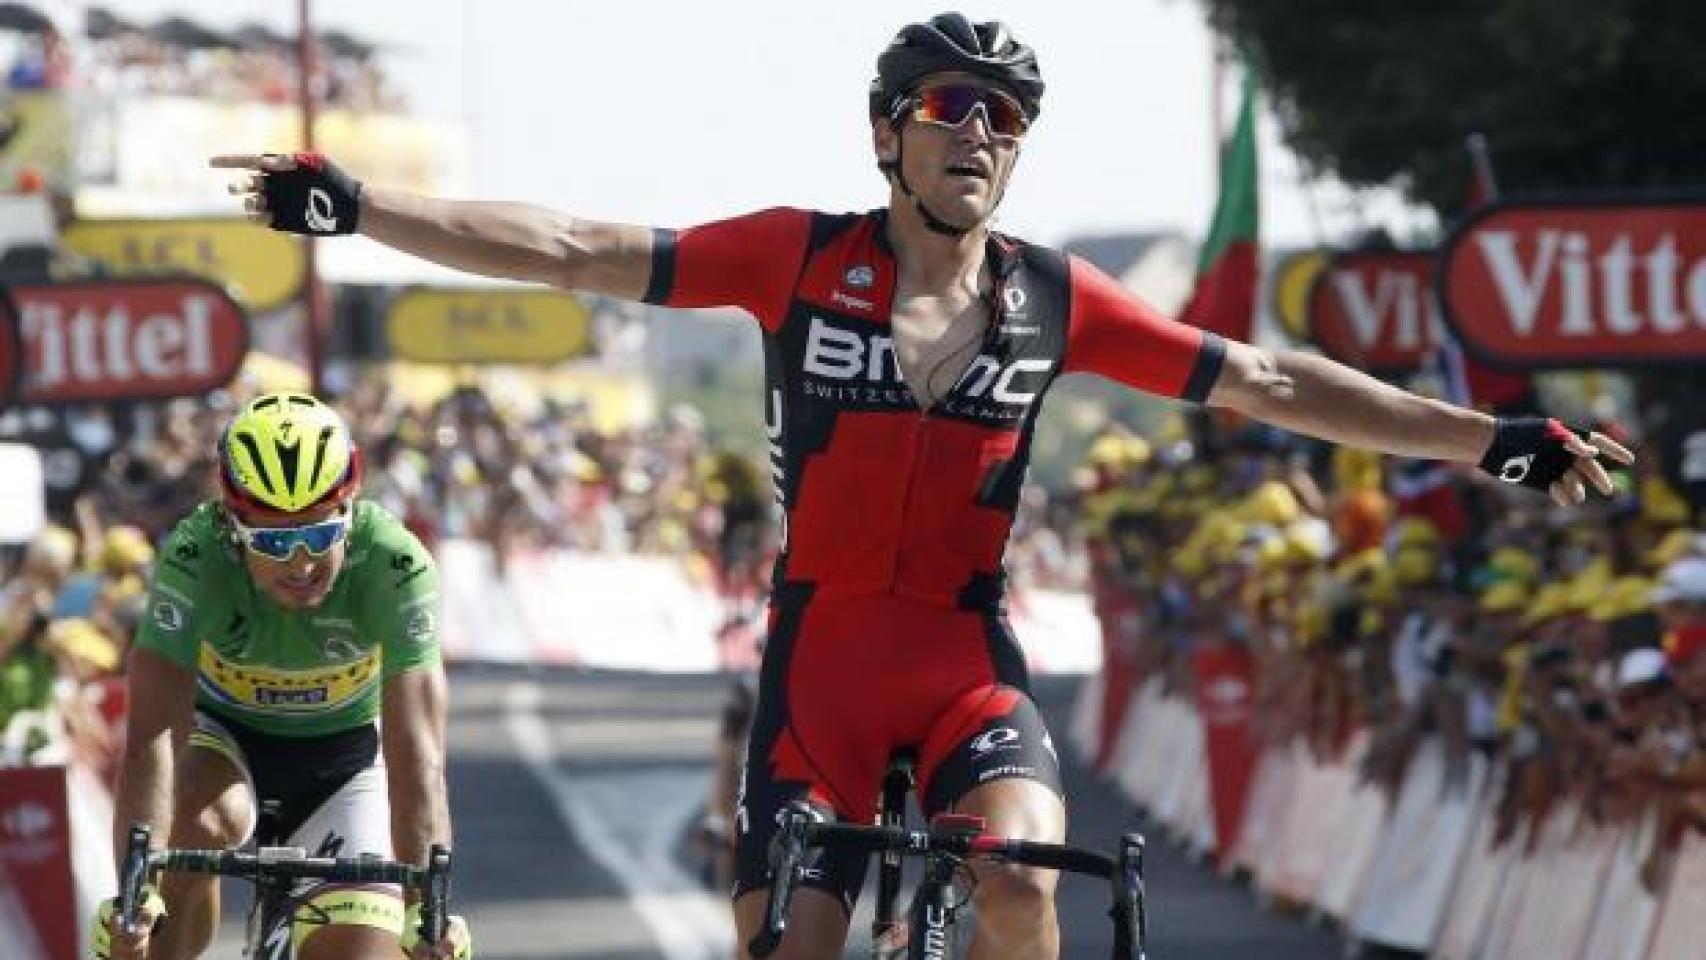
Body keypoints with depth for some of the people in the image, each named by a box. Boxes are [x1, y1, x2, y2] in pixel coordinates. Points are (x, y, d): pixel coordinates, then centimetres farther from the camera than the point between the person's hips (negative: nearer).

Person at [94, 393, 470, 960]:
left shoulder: (396, 565, -31)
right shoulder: (193, 559, -31)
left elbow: (418, 753, -36)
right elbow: (154, 733, -39)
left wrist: (425, 909, -47)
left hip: (345, 753, 1)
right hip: (222, 738, -1)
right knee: (198, 823, -34)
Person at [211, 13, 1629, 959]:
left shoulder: (1054, 300, -1)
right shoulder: (803, 260, -5)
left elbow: (1265, 383, 2)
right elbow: (573, 252, -9)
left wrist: (1489, 440, -1)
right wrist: (355, 207, -18)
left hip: (966, 658, 0)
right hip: (819, 657, 0)